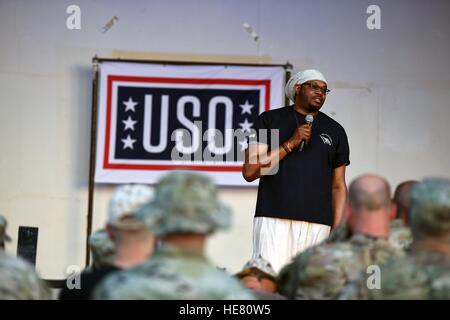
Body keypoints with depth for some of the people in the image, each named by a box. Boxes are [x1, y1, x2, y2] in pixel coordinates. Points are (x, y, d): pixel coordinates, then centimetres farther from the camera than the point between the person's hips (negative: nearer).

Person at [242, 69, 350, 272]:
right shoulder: (270, 120, 11)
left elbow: (338, 186, 17)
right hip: (274, 219, -2)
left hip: (318, 224, 2)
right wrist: (290, 144, -4)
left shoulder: (334, 131, 18)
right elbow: (249, 172, 2)